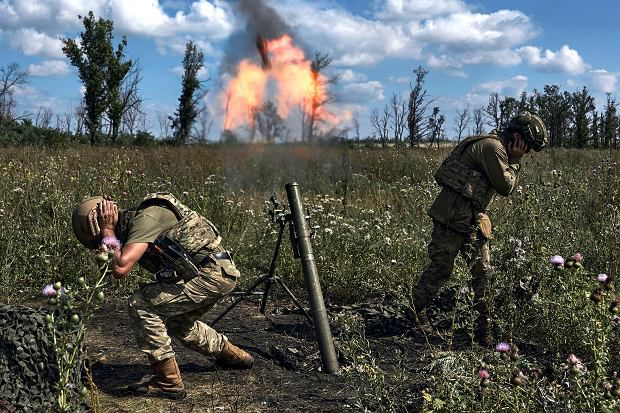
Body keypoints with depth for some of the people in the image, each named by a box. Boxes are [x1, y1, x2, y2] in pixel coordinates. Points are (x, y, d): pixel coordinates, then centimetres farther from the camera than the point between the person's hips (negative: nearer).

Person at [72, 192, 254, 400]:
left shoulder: (144, 219, -19)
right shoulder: (133, 223, 11)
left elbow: (120, 269, -28)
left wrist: (108, 233, -16)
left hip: (211, 273, -10)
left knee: (140, 305, -12)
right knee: (178, 324, 28)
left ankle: (168, 382, -5)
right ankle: (233, 354, 45)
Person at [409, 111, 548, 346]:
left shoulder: (497, 148, 17)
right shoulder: (492, 146, -15)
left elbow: (508, 188, 22)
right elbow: (505, 187, -14)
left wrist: (514, 162, 11)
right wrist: (514, 163, -2)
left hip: (472, 220, 10)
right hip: (453, 217, -10)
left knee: (482, 270, 9)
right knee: (441, 268, 1)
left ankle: (484, 324, 16)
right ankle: (416, 311, 18)